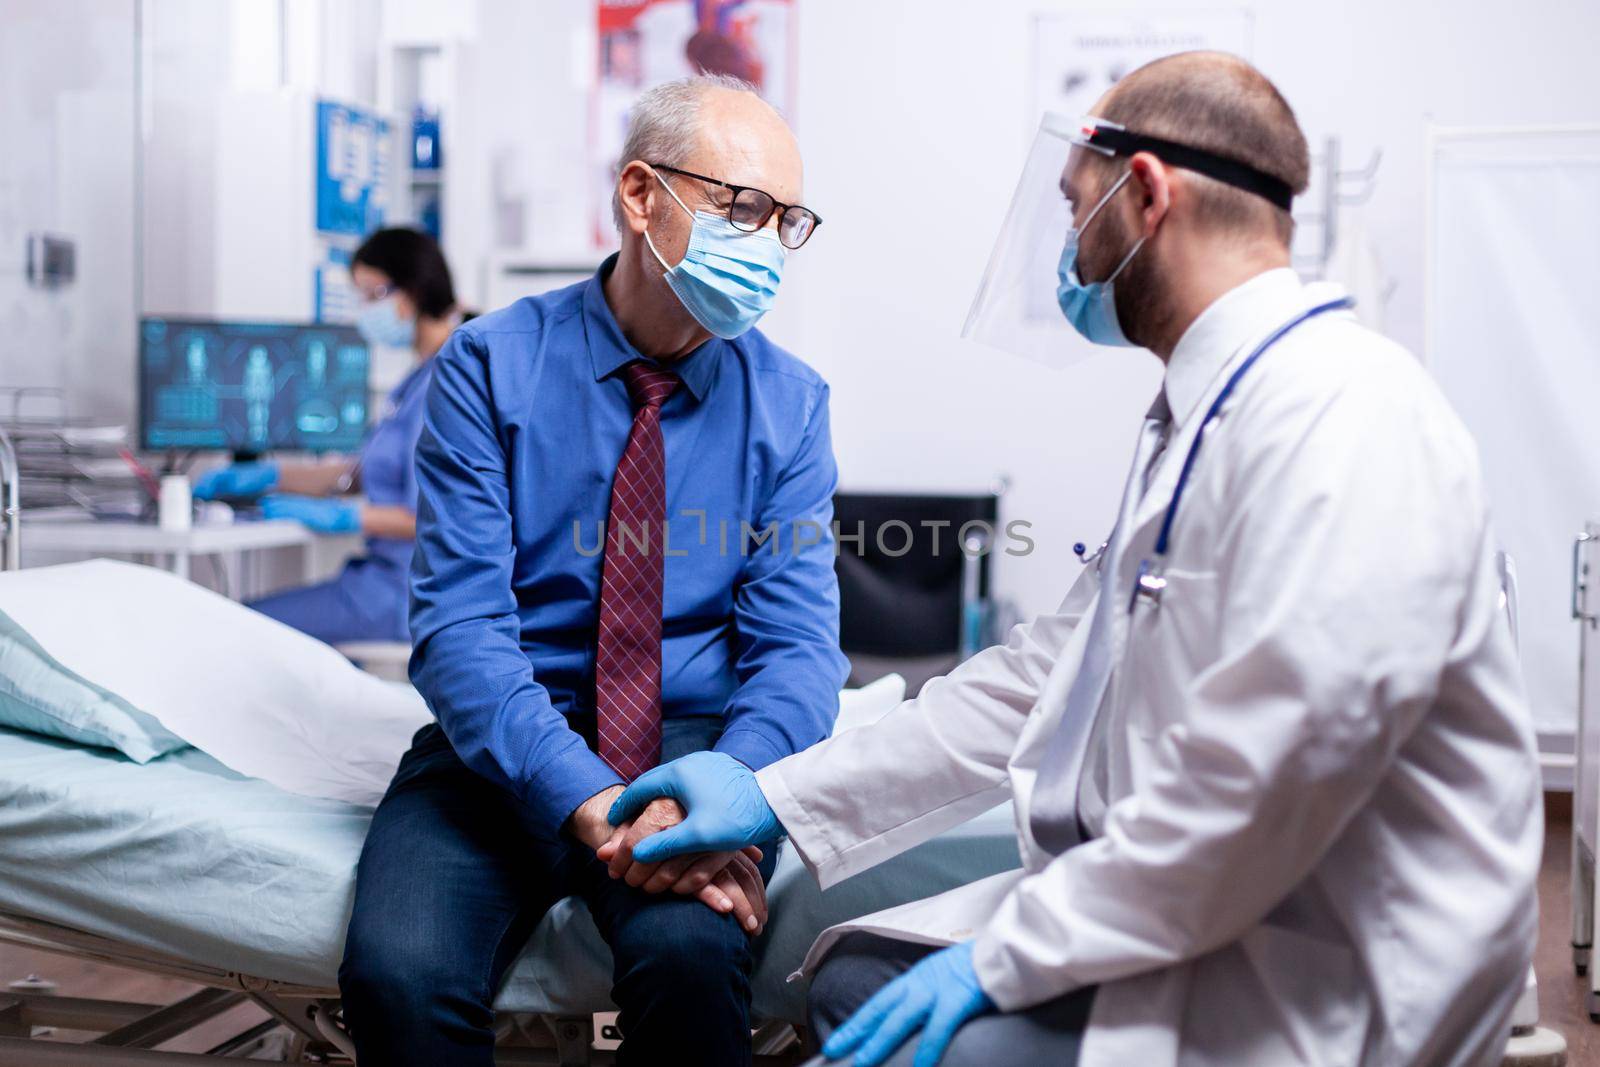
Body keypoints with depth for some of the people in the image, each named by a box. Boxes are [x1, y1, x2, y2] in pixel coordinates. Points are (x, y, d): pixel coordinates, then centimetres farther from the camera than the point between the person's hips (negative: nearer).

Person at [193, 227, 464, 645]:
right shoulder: (421, 376, 17)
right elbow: (364, 472, 21)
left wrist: (339, 515, -19)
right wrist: (266, 477, 15)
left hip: (411, 593, -10)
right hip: (388, 569, 10)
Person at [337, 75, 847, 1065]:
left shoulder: (791, 402, 3)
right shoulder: (492, 366, -4)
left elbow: (798, 641, -3)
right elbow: (459, 622, -12)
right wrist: (589, 802, -26)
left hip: (695, 741, 1)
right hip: (504, 750, 0)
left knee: (690, 955, -31)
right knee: (401, 976, -28)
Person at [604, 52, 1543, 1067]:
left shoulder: (1343, 411, -19)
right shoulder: (1193, 417, 14)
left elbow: (1281, 760, -28)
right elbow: (1045, 672, 14)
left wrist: (1009, 953, -20)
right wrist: (778, 801, 9)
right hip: (1200, 922, 9)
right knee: (851, 973, 13)